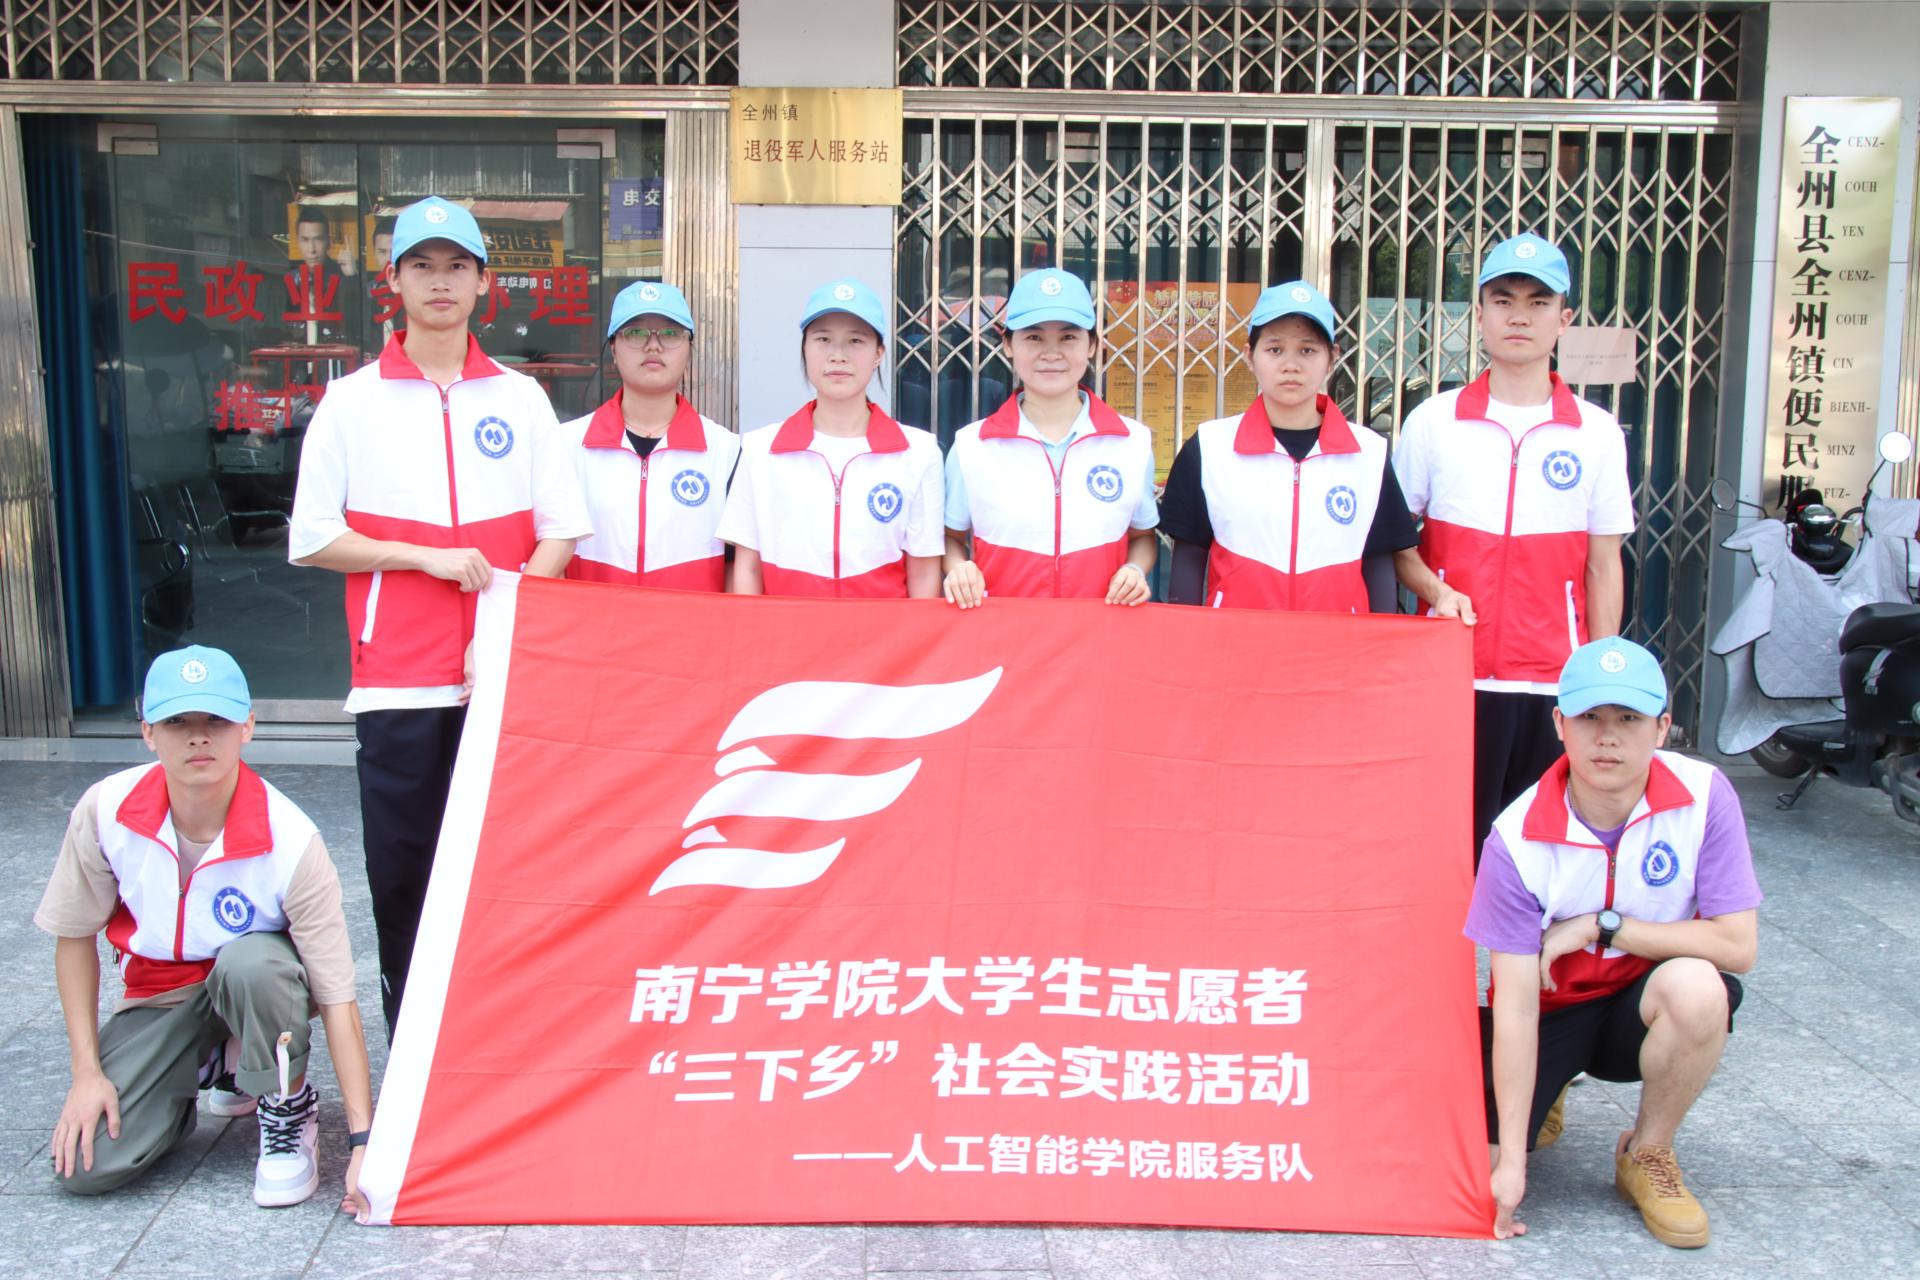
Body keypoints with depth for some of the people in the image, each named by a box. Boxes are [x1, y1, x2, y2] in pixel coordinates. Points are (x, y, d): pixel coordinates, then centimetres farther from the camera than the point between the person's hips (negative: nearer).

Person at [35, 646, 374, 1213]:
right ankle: (216, 1066, 14)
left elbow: (337, 998, -26)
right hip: (156, 999, 3)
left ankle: (289, 1110, -9)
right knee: (87, 1165, -15)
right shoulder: (106, 810, -19)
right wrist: (88, 1072, -8)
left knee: (251, 963, -39)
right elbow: (75, 937, -2)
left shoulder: (289, 840, -28)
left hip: (256, 983, -3)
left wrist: (362, 1141, -30)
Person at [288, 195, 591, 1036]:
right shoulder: (352, 401, 7)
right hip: (398, 682, -1)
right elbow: (312, 538, 4)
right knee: (403, 875, 2)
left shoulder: (521, 399, 10)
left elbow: (559, 532, 7)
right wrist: (428, 557, -7)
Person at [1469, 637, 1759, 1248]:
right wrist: (1511, 1161, -23)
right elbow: (1515, 1005, -22)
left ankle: (1647, 1155, -6)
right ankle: (1543, 1096, 19)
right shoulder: (1518, 838, -22)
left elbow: (1738, 945, -19)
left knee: (1694, 985, -34)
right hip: (1550, 1010, 0)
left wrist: (1603, 926, -23)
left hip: (1645, 1010, 1)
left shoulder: (1703, 795, -19)